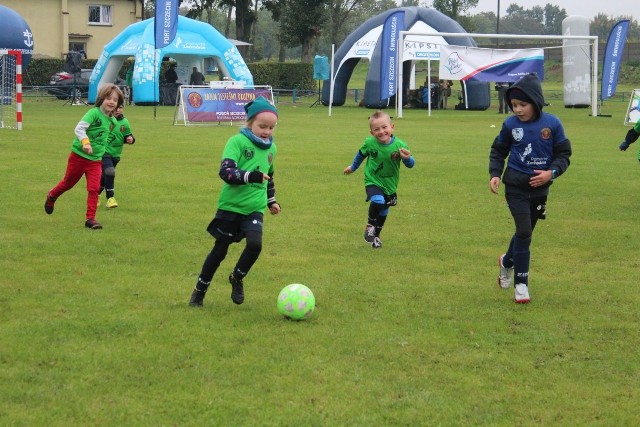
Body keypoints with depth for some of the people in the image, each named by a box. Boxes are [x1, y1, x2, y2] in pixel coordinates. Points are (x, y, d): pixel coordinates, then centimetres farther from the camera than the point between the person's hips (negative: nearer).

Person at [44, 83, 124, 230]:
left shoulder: (112, 121, 4)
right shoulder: (94, 113, -18)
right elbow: (79, 128, -28)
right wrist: (85, 142, -41)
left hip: (96, 160, 5)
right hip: (79, 156, -5)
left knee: (94, 189, -8)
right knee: (68, 183, 14)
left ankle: (90, 218, -3)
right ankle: (51, 197, 43)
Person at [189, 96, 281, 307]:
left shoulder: (271, 148, 9)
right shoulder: (238, 142, -11)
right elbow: (226, 171, -24)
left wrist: (271, 200, 31)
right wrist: (250, 176, -36)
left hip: (255, 208, 4)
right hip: (231, 206, -4)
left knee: (255, 244, -19)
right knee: (220, 250, 5)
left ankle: (237, 278, 8)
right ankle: (200, 290, 24)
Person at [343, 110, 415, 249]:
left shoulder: (399, 145, -20)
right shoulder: (369, 143, -17)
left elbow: (410, 164, -12)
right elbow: (361, 154, 5)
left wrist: (407, 158, -36)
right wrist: (353, 167, 21)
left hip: (390, 184, 2)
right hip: (373, 181, -2)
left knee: (383, 211, 17)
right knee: (378, 201, -29)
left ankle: (376, 235, 41)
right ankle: (370, 227, -3)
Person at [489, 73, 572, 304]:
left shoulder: (552, 124, -8)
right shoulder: (510, 124, -7)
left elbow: (563, 154, 0)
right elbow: (498, 151, 7)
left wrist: (551, 173, -16)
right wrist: (495, 174, -8)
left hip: (540, 188, 2)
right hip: (516, 186, -2)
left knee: (525, 232, 16)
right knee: (524, 231, -12)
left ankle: (508, 261, 46)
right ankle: (521, 283, -1)